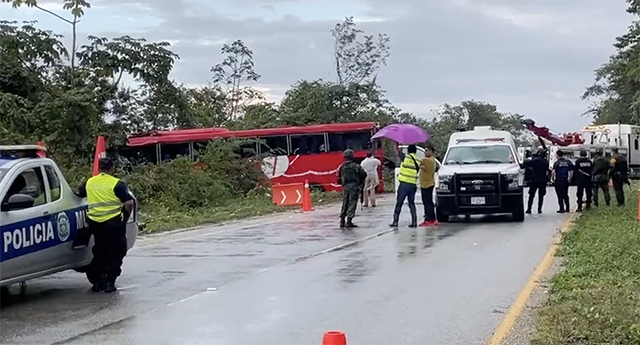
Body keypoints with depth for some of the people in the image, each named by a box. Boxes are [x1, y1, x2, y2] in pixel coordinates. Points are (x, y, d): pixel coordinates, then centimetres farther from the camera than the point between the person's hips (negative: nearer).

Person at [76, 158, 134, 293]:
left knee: (99, 252, 18)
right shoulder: (117, 184, -7)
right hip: (113, 222, -5)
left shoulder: (90, 182, 10)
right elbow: (129, 203, -14)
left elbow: (79, 193, 28)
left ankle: (98, 282, 18)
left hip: (95, 223, 5)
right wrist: (126, 216, 2)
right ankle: (109, 282, 0)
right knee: (115, 253, 5)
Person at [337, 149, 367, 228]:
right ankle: (349, 221, -8)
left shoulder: (341, 167, 6)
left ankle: (342, 221, 15)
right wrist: (360, 182, 12)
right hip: (354, 186, -4)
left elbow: (339, 179, 6)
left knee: (345, 204, 14)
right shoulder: (355, 166, -5)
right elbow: (364, 174, -5)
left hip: (345, 187, 4)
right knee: (352, 203, -3)